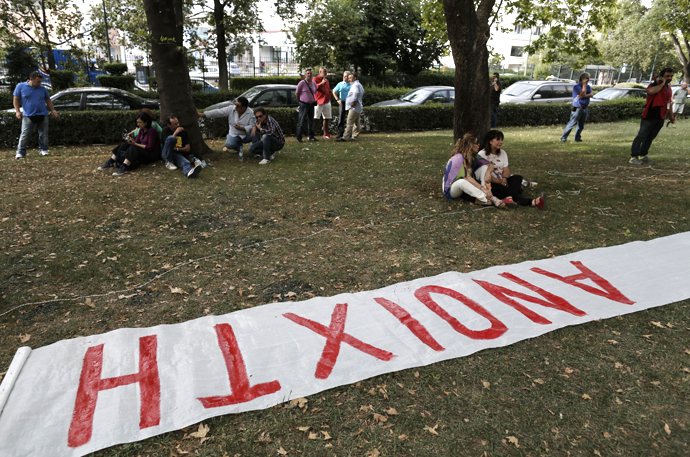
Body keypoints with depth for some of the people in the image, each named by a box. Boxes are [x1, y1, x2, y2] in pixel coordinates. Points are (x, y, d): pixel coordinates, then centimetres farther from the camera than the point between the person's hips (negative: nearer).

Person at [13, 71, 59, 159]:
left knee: (44, 134, 5)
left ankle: (43, 150, 20)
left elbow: (48, 100, 20)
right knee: (25, 135, -5)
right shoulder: (20, 86, 3)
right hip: (28, 116, -3)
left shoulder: (42, 89, 10)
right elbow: (16, 99, 6)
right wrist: (17, 111, -3)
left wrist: (53, 110, 11)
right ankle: (20, 152, 2)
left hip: (42, 115, 3)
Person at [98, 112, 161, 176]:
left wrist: (135, 144, -20)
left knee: (133, 148, -32)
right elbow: (136, 141, 10)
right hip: (144, 151, 8)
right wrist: (131, 141, -13)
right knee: (124, 145, -6)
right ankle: (110, 163, -11)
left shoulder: (152, 131, -16)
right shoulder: (141, 130, 9)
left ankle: (124, 167, -42)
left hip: (153, 155, -8)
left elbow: (150, 147, -20)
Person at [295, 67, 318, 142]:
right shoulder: (302, 83, -8)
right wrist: (300, 101, 7)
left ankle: (311, 136, 17)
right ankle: (299, 137, 3)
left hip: (311, 104, 6)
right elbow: (296, 93, -2)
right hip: (304, 105, -6)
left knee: (311, 121, 9)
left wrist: (314, 100, 14)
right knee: (301, 122, -2)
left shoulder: (314, 83, 9)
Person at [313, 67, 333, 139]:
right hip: (318, 102, -7)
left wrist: (329, 99, 19)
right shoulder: (316, 79, -1)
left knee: (327, 118, 7)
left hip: (327, 102, 7)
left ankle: (325, 134, 16)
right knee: (314, 118, -9)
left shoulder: (327, 80, 21)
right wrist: (321, 83, -24)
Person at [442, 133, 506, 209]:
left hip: (466, 186, 8)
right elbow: (467, 178, -29)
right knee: (462, 182, -43)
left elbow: (490, 165, 2)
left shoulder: (473, 157, 1)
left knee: (484, 167, -8)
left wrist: (488, 172, -23)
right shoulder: (458, 158, -23)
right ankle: (490, 199, -40)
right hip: (452, 188, -8)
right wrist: (483, 189, -34)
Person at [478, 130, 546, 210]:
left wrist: (504, 178, -17)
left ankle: (508, 197, -52)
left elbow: (506, 170, 7)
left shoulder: (503, 153, 17)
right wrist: (499, 181, -20)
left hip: (502, 181, 6)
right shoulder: (482, 154, -3)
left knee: (518, 177, -23)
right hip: (491, 184, -5)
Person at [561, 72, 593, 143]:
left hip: (585, 109, 6)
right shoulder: (576, 86, -8)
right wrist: (584, 84, -13)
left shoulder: (588, 86, 11)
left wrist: (584, 96, -20)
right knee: (571, 124, -9)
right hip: (577, 109, -6)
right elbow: (583, 94, -20)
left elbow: (591, 94, -4)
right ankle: (564, 138, -5)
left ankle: (577, 138, 18)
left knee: (581, 125, 9)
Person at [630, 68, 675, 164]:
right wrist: (662, 84, -21)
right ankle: (634, 157, -6)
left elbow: (668, 103, 28)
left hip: (660, 118, 8)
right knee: (641, 136, -7)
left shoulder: (668, 88, 18)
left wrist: (671, 116, 28)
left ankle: (642, 155, 19)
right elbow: (650, 91, -35)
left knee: (650, 137, 11)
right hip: (650, 117, -8)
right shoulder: (655, 84, -9)